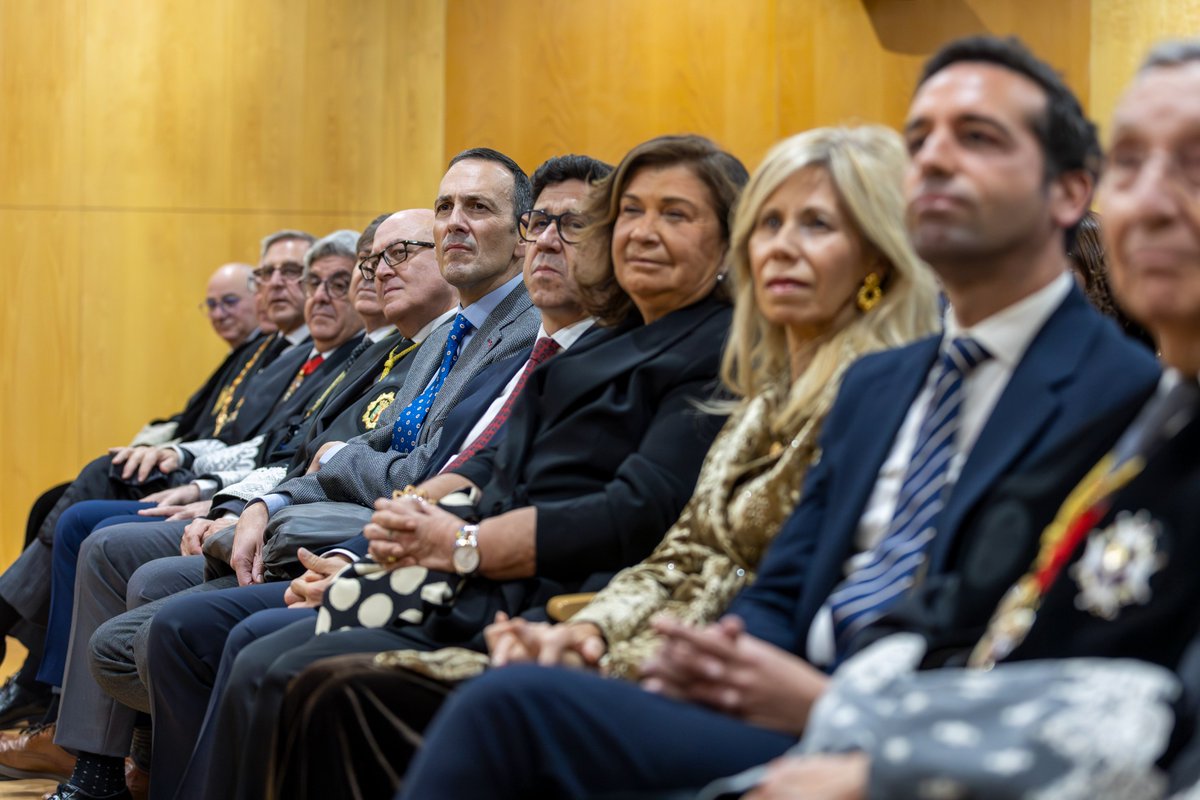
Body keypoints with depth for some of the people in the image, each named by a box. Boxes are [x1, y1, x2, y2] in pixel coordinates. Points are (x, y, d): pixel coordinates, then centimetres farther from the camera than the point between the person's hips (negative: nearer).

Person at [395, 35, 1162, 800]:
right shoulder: (872, 385, 23)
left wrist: (832, 704, -17)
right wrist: (713, 658, -3)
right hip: (783, 710, 7)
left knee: (515, 704, -22)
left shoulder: (1124, 394, -5)